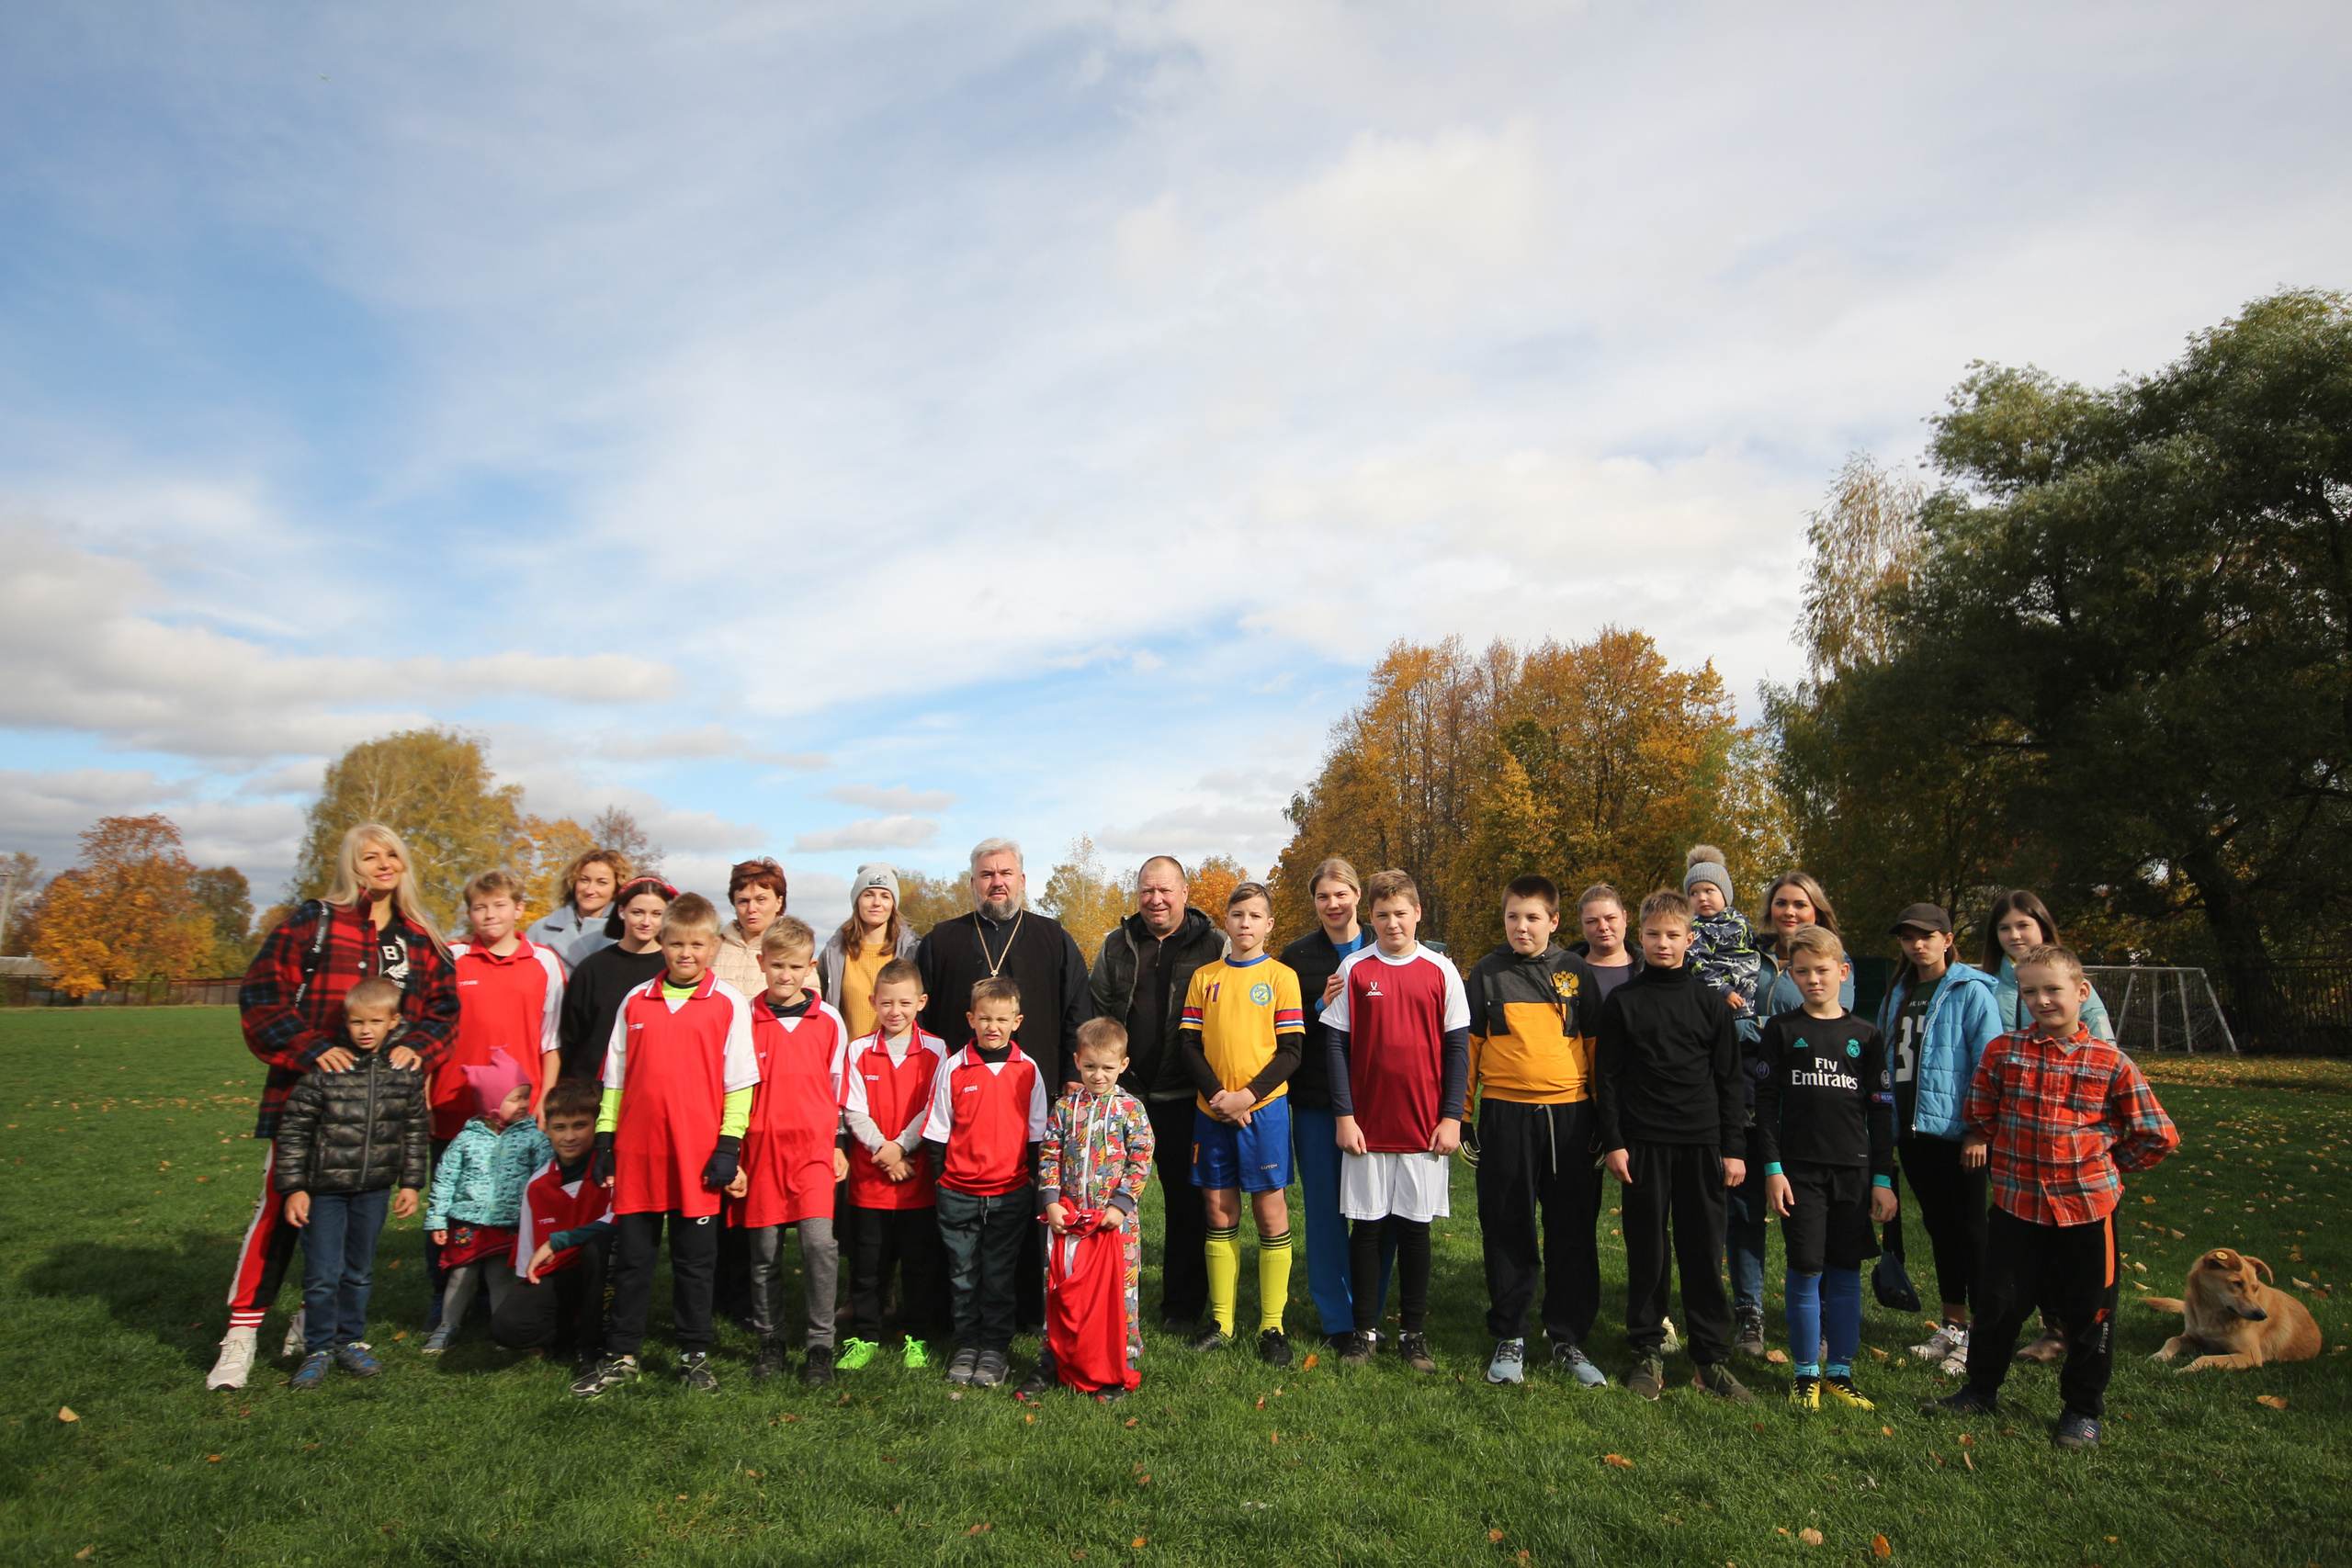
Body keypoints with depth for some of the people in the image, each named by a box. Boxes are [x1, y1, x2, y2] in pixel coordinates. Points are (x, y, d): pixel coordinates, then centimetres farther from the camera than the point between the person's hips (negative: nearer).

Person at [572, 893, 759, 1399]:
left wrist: (728, 1145, -7)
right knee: (631, 1256, 11)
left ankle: (695, 1355, 22)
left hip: (697, 1155, -3)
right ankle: (620, 1356, 24)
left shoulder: (730, 1004, -2)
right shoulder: (636, 1001, 7)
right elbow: (615, 1076, 13)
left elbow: (739, 1081, -3)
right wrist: (605, 1137, 8)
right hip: (637, 1152, 3)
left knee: (694, 1259, 8)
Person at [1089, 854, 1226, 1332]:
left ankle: (1183, 1305, 22)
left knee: (1186, 1201, 8)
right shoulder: (1117, 945, 8)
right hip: (1122, 1093, 3)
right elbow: (1095, 1011, 10)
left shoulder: (1213, 945, -1)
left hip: (1183, 1097, -2)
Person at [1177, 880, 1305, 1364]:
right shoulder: (1204, 977, 8)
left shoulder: (1281, 977, 0)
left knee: (1270, 1211, 1)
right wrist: (1217, 1095, -9)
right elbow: (1188, 1044, 5)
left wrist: (1248, 1096, -14)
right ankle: (1221, 1320, 20)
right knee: (1219, 1210, 9)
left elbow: (1290, 1052, -4)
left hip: (1264, 1107, -3)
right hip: (1211, 1110, 3)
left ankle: (1272, 1325, 11)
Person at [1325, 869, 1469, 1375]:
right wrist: (1344, 1115, -5)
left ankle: (1414, 1332, 22)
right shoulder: (1354, 969, -1)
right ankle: (1365, 1330, 20)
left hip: (1424, 1127, 0)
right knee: (1366, 1227, 6)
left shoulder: (1441, 971, 1)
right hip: (1367, 1125, 0)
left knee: (1415, 1228, 8)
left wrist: (1452, 1117, -2)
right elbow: (1336, 1043, 0)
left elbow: (1457, 1046, 3)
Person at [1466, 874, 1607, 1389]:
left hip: (1570, 1113, 1)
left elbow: (1595, 1043, 10)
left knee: (1573, 1230, 7)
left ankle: (1569, 1338, 22)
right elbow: (1466, 1046, 5)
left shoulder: (1575, 972, 5)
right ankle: (1509, 1339, 20)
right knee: (1507, 1230, 6)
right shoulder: (1487, 974, 2)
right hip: (1506, 1115, -1)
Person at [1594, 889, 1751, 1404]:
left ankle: (1713, 1357, 16)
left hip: (1702, 1142, 1)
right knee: (1647, 1250, 5)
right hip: (1644, 1143, -1)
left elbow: (1729, 1078, 8)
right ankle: (1648, 1352, 17)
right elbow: (1607, 1077, 3)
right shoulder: (1622, 1001, 3)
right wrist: (1613, 1141, -3)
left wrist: (1734, 1146, 4)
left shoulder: (1709, 1002, 6)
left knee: (1704, 1251, 5)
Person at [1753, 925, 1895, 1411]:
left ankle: (1840, 1371, 20)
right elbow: (1766, 1101, 0)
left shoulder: (1865, 1036, 6)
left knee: (1846, 1272, 7)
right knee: (1805, 1270, 0)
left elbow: (1881, 1110, 7)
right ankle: (1806, 1372, 13)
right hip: (1799, 1169, -1)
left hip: (1854, 1170, 2)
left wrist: (1883, 1178, 3)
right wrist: (1772, 1168, -6)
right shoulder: (1781, 1031, 1)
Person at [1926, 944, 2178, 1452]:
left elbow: (2158, 1136, 4)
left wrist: (2106, 1164, 3)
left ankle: (2083, 1409, 29)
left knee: (2089, 1313, 10)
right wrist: (2009, 1157, 6)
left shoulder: (2111, 1063, -5)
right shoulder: (2003, 1052, -3)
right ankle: (1982, 1390, 28)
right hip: (2016, 1203, 1)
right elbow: (1978, 1117, 8)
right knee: (2001, 1304, 10)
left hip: (2088, 1205, -1)